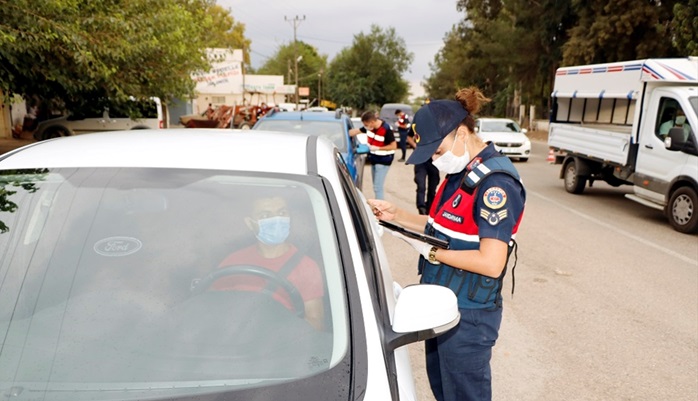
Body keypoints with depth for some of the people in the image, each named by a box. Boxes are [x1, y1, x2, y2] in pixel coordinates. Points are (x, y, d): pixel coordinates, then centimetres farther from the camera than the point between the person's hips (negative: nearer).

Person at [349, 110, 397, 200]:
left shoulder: (386, 129, -24)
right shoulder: (370, 126, -4)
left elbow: (394, 146, -19)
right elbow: (356, 131, 9)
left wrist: (377, 148, -20)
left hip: (383, 160, -8)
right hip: (374, 158, 8)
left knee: (378, 187, -11)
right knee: (377, 186, 17)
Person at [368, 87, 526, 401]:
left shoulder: (496, 183, -23)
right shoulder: (461, 172, 6)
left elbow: (491, 263, -26)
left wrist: (429, 251, -20)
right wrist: (398, 216, 3)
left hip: (468, 316, -9)